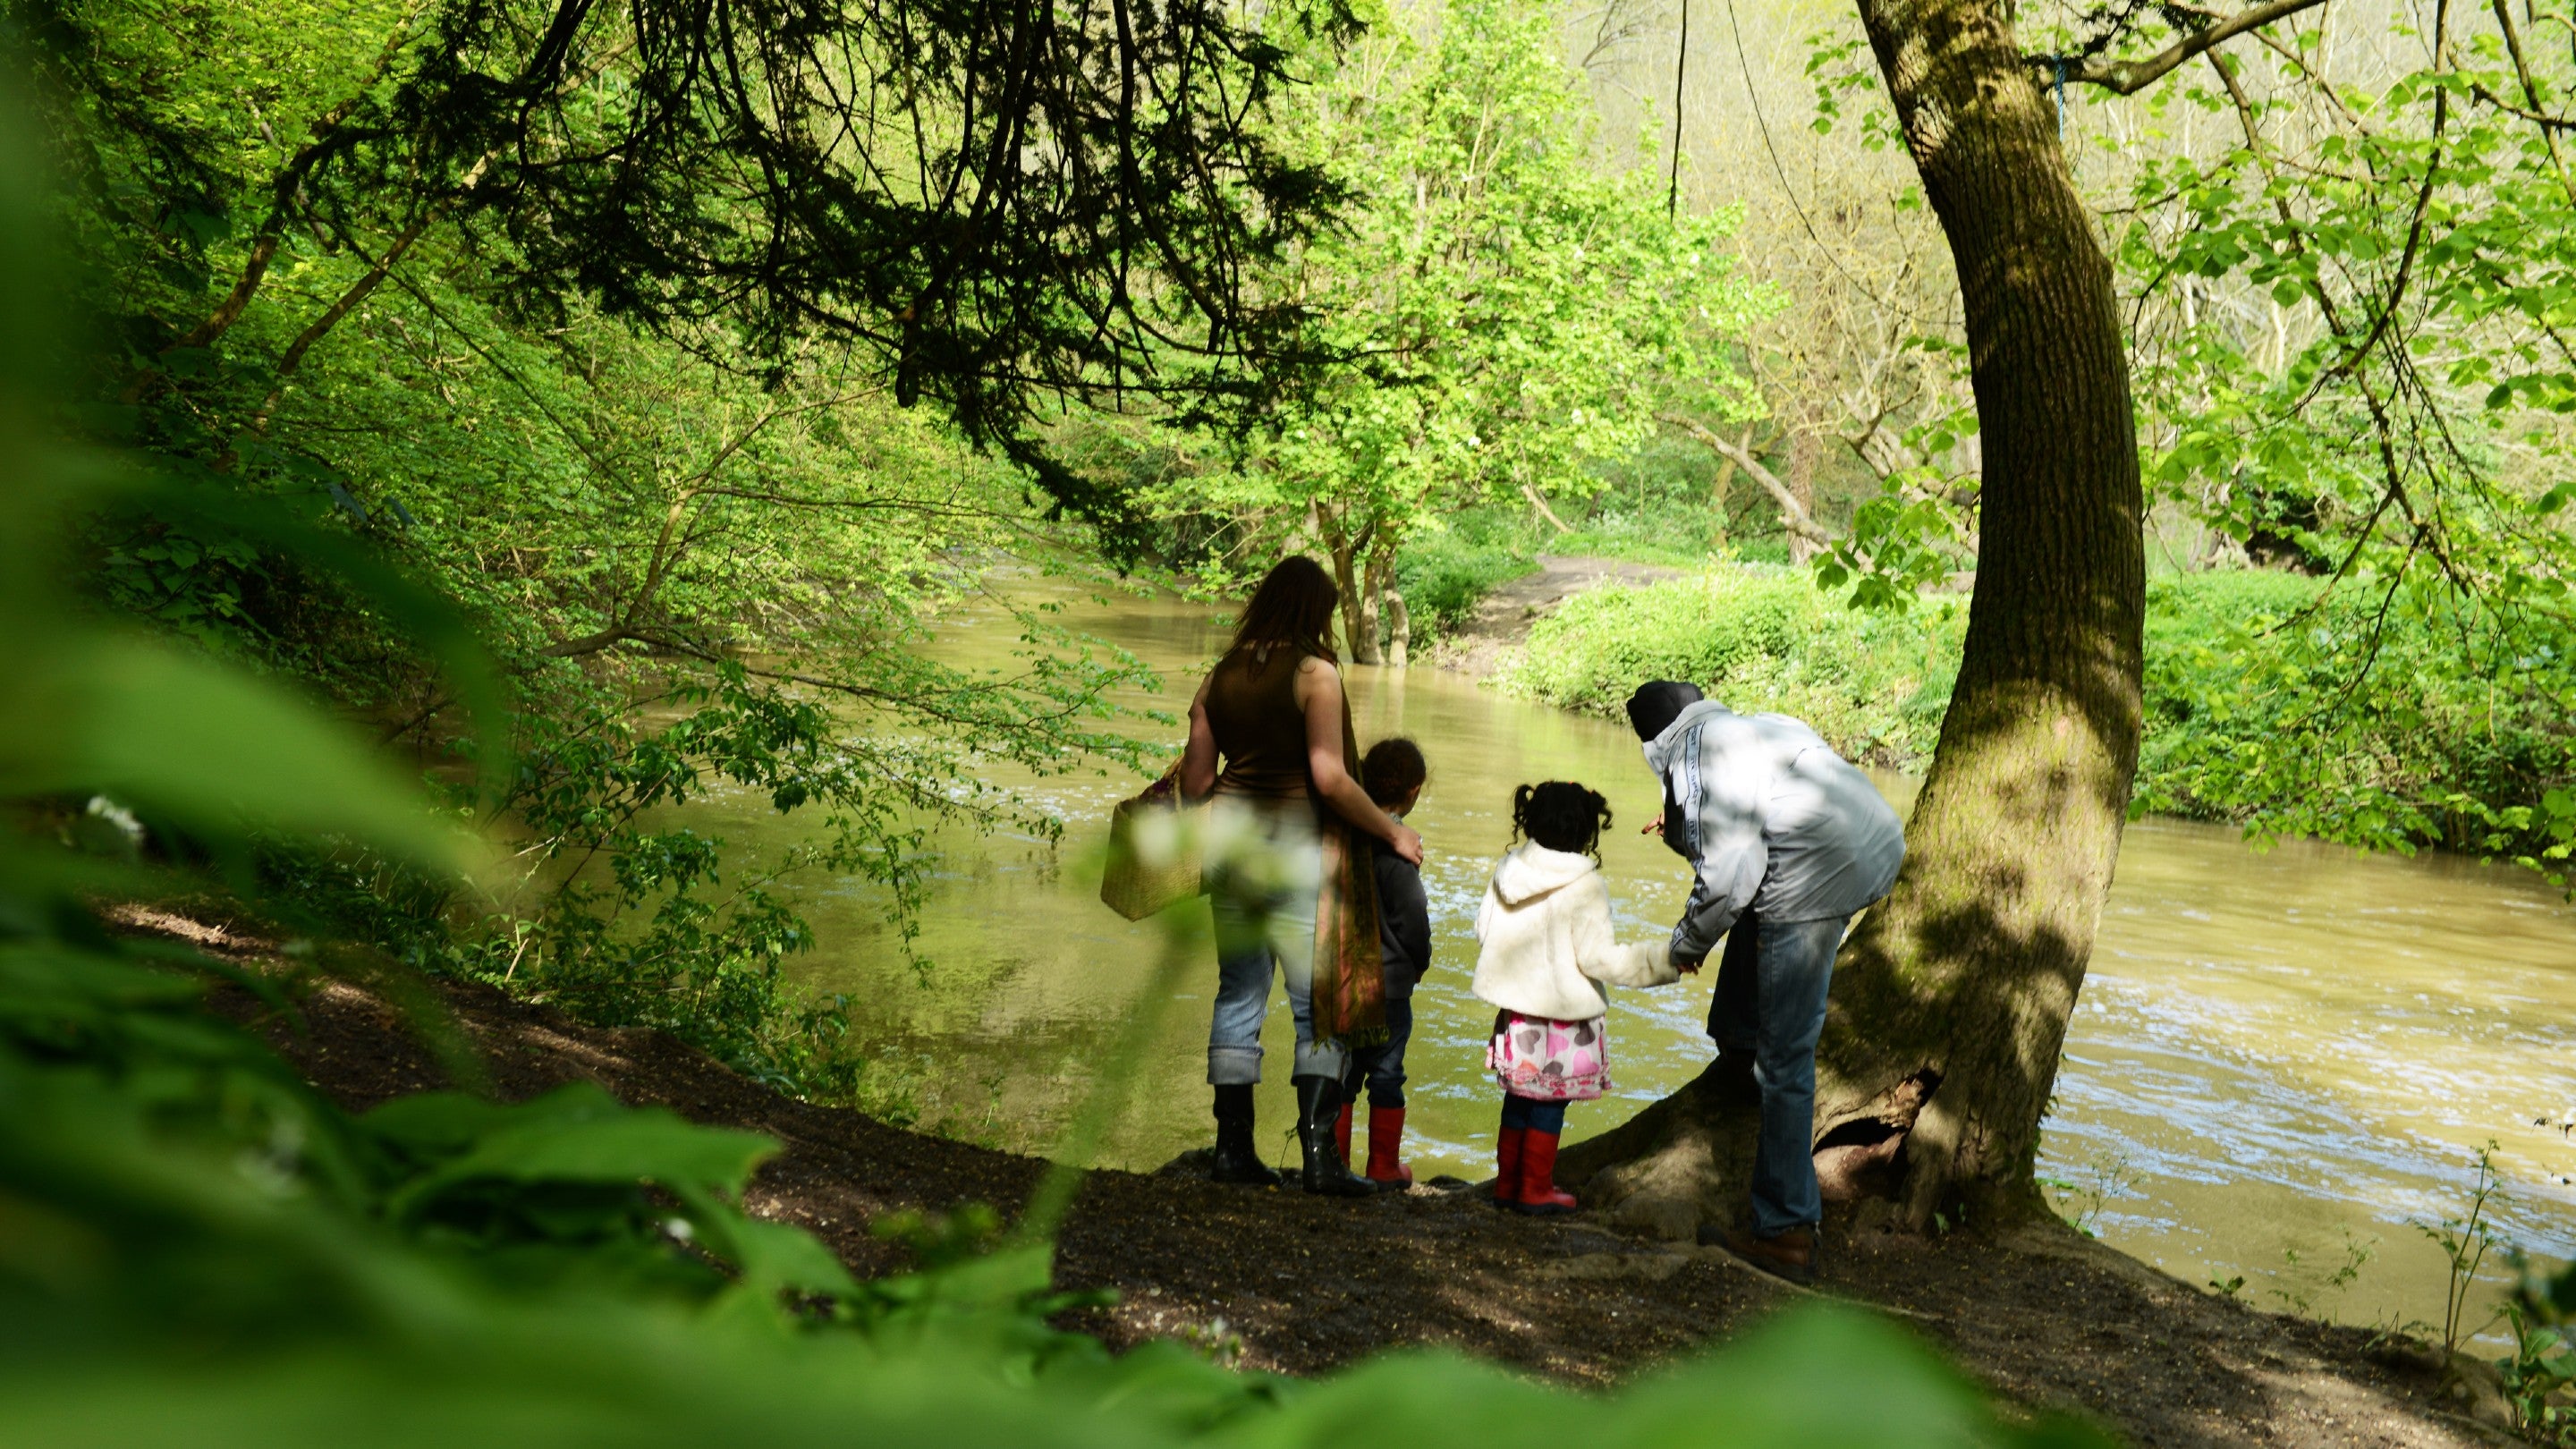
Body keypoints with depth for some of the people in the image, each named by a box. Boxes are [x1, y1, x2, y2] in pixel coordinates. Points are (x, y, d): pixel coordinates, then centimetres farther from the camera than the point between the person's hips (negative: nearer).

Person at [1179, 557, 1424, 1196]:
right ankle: (1319, 1155, -3)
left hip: (1227, 833, 6)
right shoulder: (1316, 673, -8)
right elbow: (1330, 779, -15)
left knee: (1239, 994, 12)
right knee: (1320, 1004, 1)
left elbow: (1195, 778, 9)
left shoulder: (1220, 677, 8)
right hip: (1294, 839, -6)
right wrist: (1393, 832, -3)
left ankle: (1233, 1148, 15)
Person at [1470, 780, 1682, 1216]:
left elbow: (1484, 932, 10)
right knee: (1550, 1103, 4)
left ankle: (1507, 1182, 23)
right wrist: (1665, 962, -14)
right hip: (1564, 1017, -6)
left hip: (1515, 1012, 6)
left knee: (1519, 1097, 16)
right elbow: (1598, 957, -18)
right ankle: (1536, 1190, 11)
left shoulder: (1506, 871, 2)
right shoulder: (1583, 885, -16)